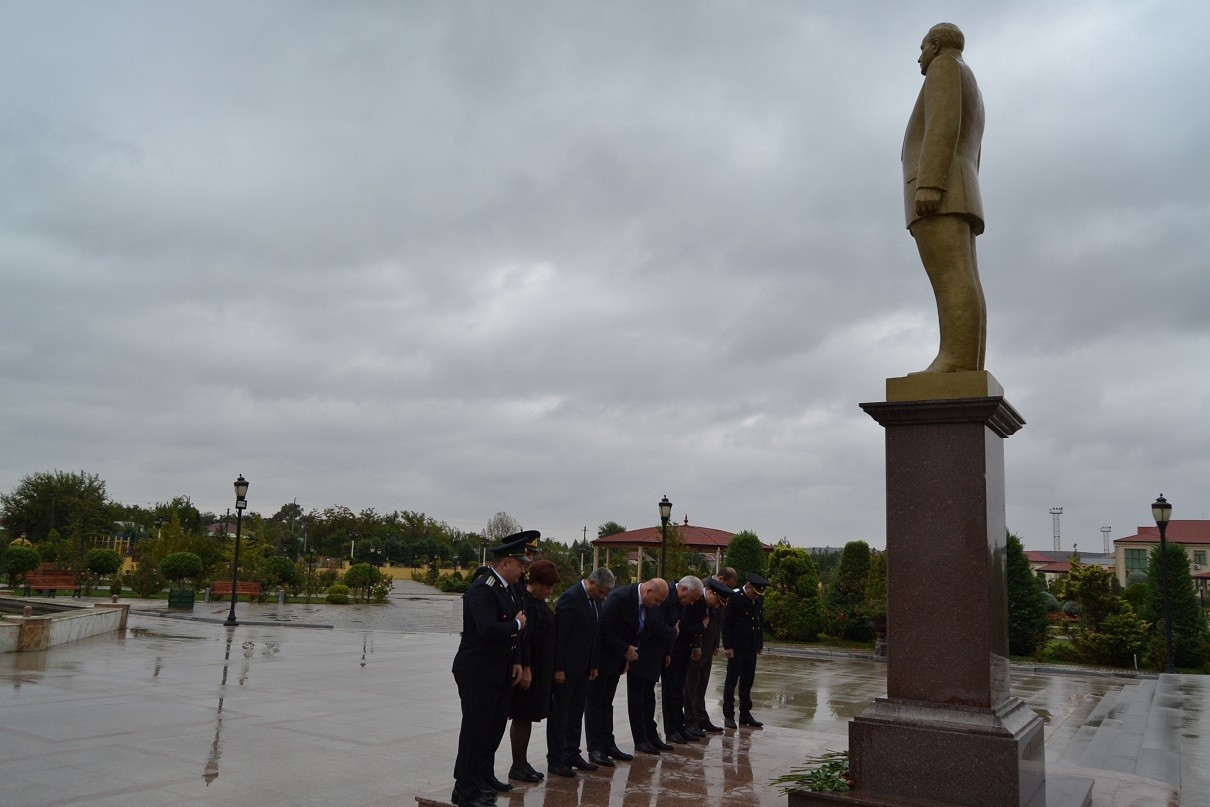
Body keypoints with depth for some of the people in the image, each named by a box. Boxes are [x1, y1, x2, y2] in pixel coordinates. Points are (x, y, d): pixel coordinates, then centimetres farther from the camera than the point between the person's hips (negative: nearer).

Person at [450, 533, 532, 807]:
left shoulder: (506, 589, 11)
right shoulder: (482, 590, -21)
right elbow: (489, 630, -33)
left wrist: (516, 661, 8)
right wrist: (516, 624, -17)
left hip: (500, 673, 10)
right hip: (477, 673, -10)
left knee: (495, 726, 20)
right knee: (476, 730, -1)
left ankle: (484, 777, 36)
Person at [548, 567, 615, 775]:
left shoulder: (595, 600, 8)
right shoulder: (570, 598, -18)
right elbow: (559, 635, -19)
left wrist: (593, 665, 14)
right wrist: (558, 669, -19)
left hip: (582, 668, 8)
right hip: (566, 668, -8)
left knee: (576, 713, 15)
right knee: (559, 714, 2)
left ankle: (572, 754, 24)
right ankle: (555, 760, 9)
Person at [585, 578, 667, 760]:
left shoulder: (648, 606, 1)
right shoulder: (620, 596, -24)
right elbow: (605, 626, -24)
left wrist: (630, 651, 3)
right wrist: (624, 650, -20)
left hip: (618, 659, 8)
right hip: (602, 657, -8)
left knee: (607, 703, 14)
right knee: (595, 702, 0)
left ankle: (608, 744, 18)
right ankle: (595, 748, 5)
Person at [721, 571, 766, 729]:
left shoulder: (759, 600, 8)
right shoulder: (734, 598, -12)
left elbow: (760, 621, 15)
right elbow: (726, 623, -12)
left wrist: (760, 644, 12)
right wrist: (727, 646, -15)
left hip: (751, 648, 6)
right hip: (736, 648, -6)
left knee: (747, 682, 11)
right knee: (731, 681, 3)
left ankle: (745, 714, 19)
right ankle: (728, 715, 9)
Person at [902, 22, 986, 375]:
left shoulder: (945, 66, 5)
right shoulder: (972, 102, 33)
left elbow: (943, 124, -13)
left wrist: (929, 185, -24)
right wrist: (964, 217, 23)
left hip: (938, 189, -9)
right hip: (957, 198, 9)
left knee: (952, 279, -21)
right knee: (962, 283, -3)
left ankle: (956, 364, -32)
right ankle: (968, 374, -12)